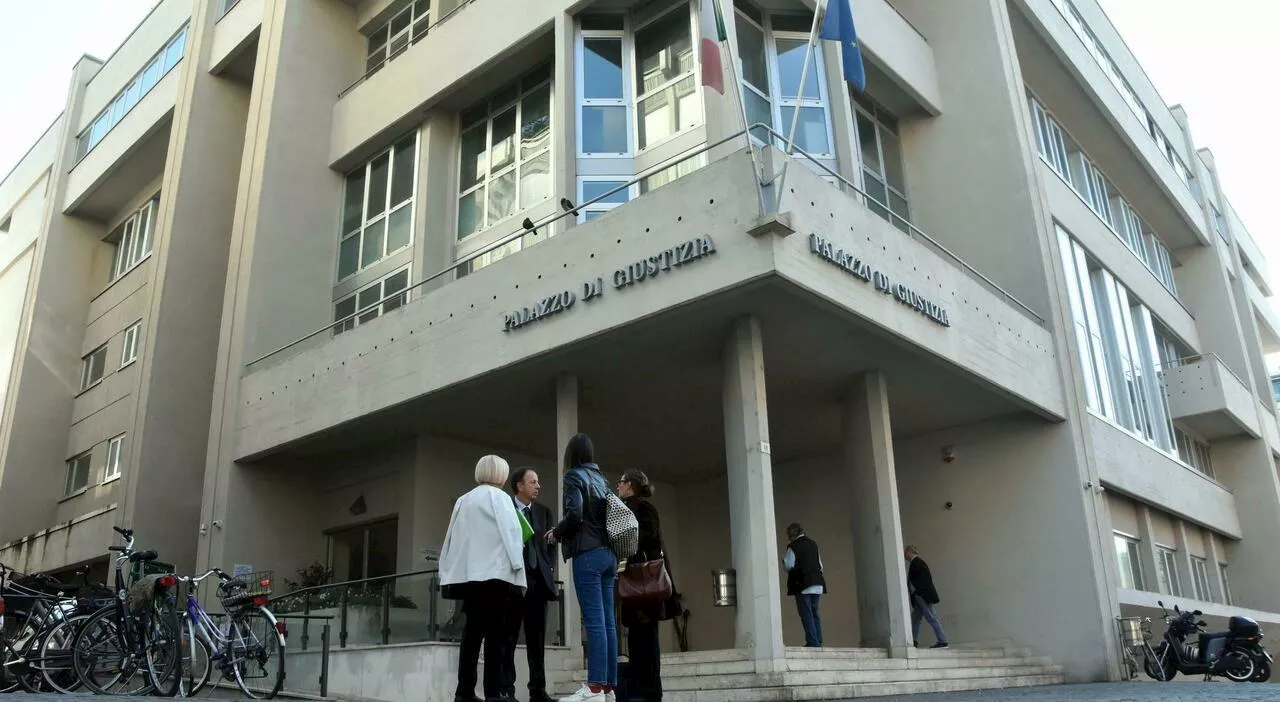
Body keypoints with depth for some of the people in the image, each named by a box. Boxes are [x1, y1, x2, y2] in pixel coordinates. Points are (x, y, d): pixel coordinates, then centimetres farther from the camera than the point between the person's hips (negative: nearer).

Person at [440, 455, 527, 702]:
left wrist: (447, 572, 13)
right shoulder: (498, 496, 1)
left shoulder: (464, 500, 17)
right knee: (496, 633, -6)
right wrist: (517, 566, -7)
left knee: (472, 631, 6)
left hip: (468, 573, 6)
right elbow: (511, 532, -8)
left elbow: (452, 537, 14)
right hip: (494, 572, -6)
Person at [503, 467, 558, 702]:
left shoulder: (544, 512, 16)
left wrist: (548, 571, 1)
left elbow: (551, 545, 13)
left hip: (538, 581, 5)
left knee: (537, 639, 6)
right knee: (508, 638, -1)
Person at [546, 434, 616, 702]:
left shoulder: (574, 476, -1)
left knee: (594, 621, -11)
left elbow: (574, 516, -14)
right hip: (608, 553, 7)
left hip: (588, 554, -7)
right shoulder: (602, 478, 18)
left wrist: (556, 534, 3)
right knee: (607, 621, 4)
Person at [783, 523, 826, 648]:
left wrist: (783, 561, 11)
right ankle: (818, 641, 10)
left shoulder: (793, 546, -8)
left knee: (806, 614, -4)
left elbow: (788, 566, -8)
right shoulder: (813, 544, 13)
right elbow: (820, 564, 16)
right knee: (814, 613, 12)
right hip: (817, 583, 7)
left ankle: (812, 642, -8)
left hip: (802, 584, -7)